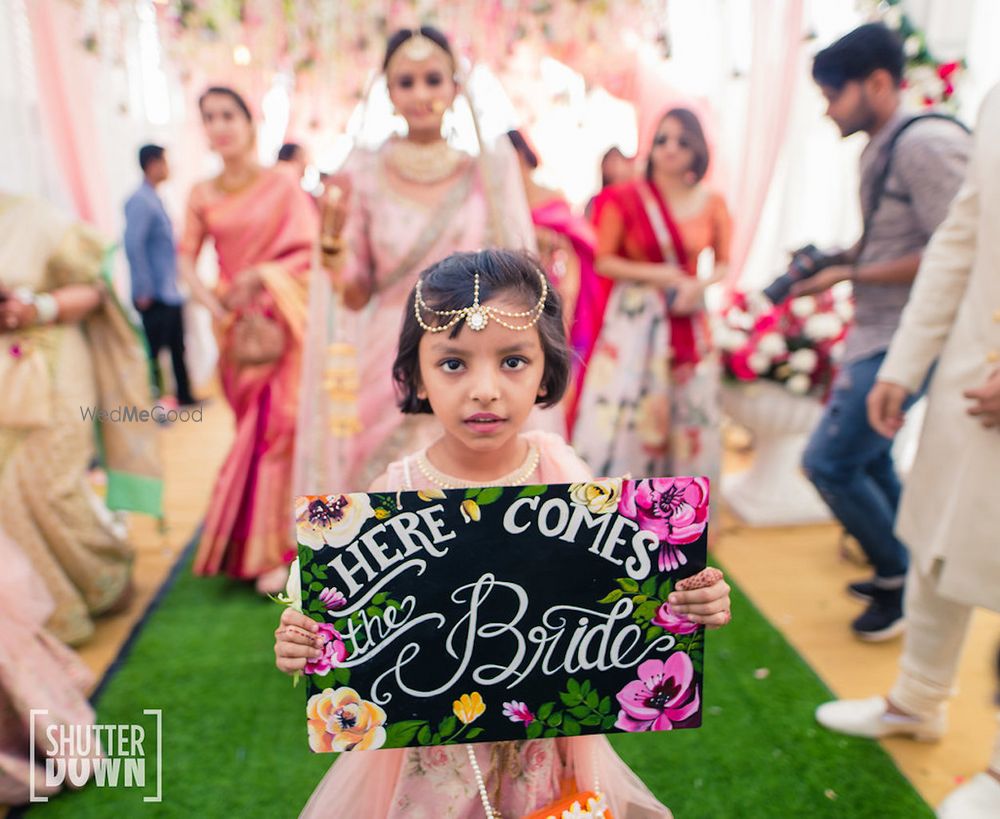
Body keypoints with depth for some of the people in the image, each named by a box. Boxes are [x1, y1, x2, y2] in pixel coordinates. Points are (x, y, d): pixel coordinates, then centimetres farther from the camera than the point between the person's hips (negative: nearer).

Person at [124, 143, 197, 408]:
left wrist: (171, 283, 15)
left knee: (177, 348, 17)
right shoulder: (140, 201, -14)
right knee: (153, 351, 0)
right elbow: (133, 245, -22)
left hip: (170, 294, 9)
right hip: (154, 296, -9)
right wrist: (144, 291, -22)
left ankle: (184, 396, 29)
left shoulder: (153, 199, 13)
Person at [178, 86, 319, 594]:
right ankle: (254, 545, 25)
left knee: (280, 425, -3)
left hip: (283, 319, -3)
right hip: (238, 325, 3)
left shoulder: (281, 185, -2)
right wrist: (213, 305, -8)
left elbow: (310, 248, -7)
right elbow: (186, 258, 7)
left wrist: (261, 276, -16)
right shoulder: (203, 195, 8)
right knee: (251, 428, 10)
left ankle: (275, 548, 6)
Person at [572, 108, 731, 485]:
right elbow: (602, 261, -5)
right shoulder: (624, 198, -6)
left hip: (687, 321, 4)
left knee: (686, 414, 8)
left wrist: (699, 285, -11)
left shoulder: (712, 204, 2)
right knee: (621, 411, -2)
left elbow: (724, 264, 10)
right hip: (633, 319, -3)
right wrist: (654, 275, -16)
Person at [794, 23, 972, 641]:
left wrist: (850, 276, -18)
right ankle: (900, 575, 35)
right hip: (879, 335, 9)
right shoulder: (881, 150, 10)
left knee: (830, 461, -6)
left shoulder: (927, 143, -17)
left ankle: (901, 581, 14)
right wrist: (834, 258, 2)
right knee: (871, 459, 18)